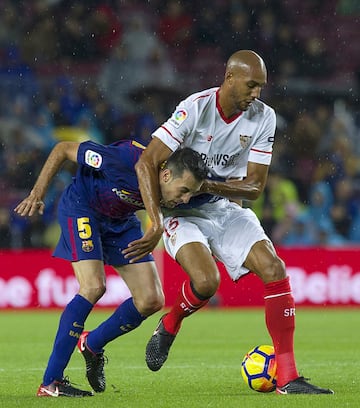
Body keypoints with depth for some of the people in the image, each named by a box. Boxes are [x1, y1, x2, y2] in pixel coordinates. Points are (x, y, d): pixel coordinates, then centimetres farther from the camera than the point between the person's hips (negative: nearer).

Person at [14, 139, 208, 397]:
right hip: (81, 208, -6)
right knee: (94, 286, -26)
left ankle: (92, 345, 20)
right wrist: (38, 193, -22)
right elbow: (64, 149, -23)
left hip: (121, 221, 6)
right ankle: (50, 382, -21)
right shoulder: (125, 160, -37)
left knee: (151, 300, -6)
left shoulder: (180, 183, -20)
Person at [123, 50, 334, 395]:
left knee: (274, 269, -14)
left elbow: (254, 186, -5)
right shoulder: (195, 108, -20)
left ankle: (287, 377, -11)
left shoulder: (263, 117, -6)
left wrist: (208, 186, -22)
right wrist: (157, 224, -31)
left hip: (227, 209, 5)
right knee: (206, 281, -29)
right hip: (182, 211, -5)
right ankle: (168, 327, 7)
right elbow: (146, 163, -24)